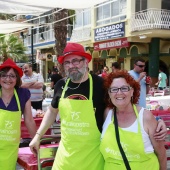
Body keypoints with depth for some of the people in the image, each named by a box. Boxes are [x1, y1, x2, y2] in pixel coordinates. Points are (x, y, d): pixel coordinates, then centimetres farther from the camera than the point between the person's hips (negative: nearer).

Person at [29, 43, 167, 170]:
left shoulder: (101, 84, -14)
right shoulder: (61, 85, -1)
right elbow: (52, 111, 16)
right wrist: (38, 136, 14)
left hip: (92, 155, -3)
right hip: (66, 152, 4)